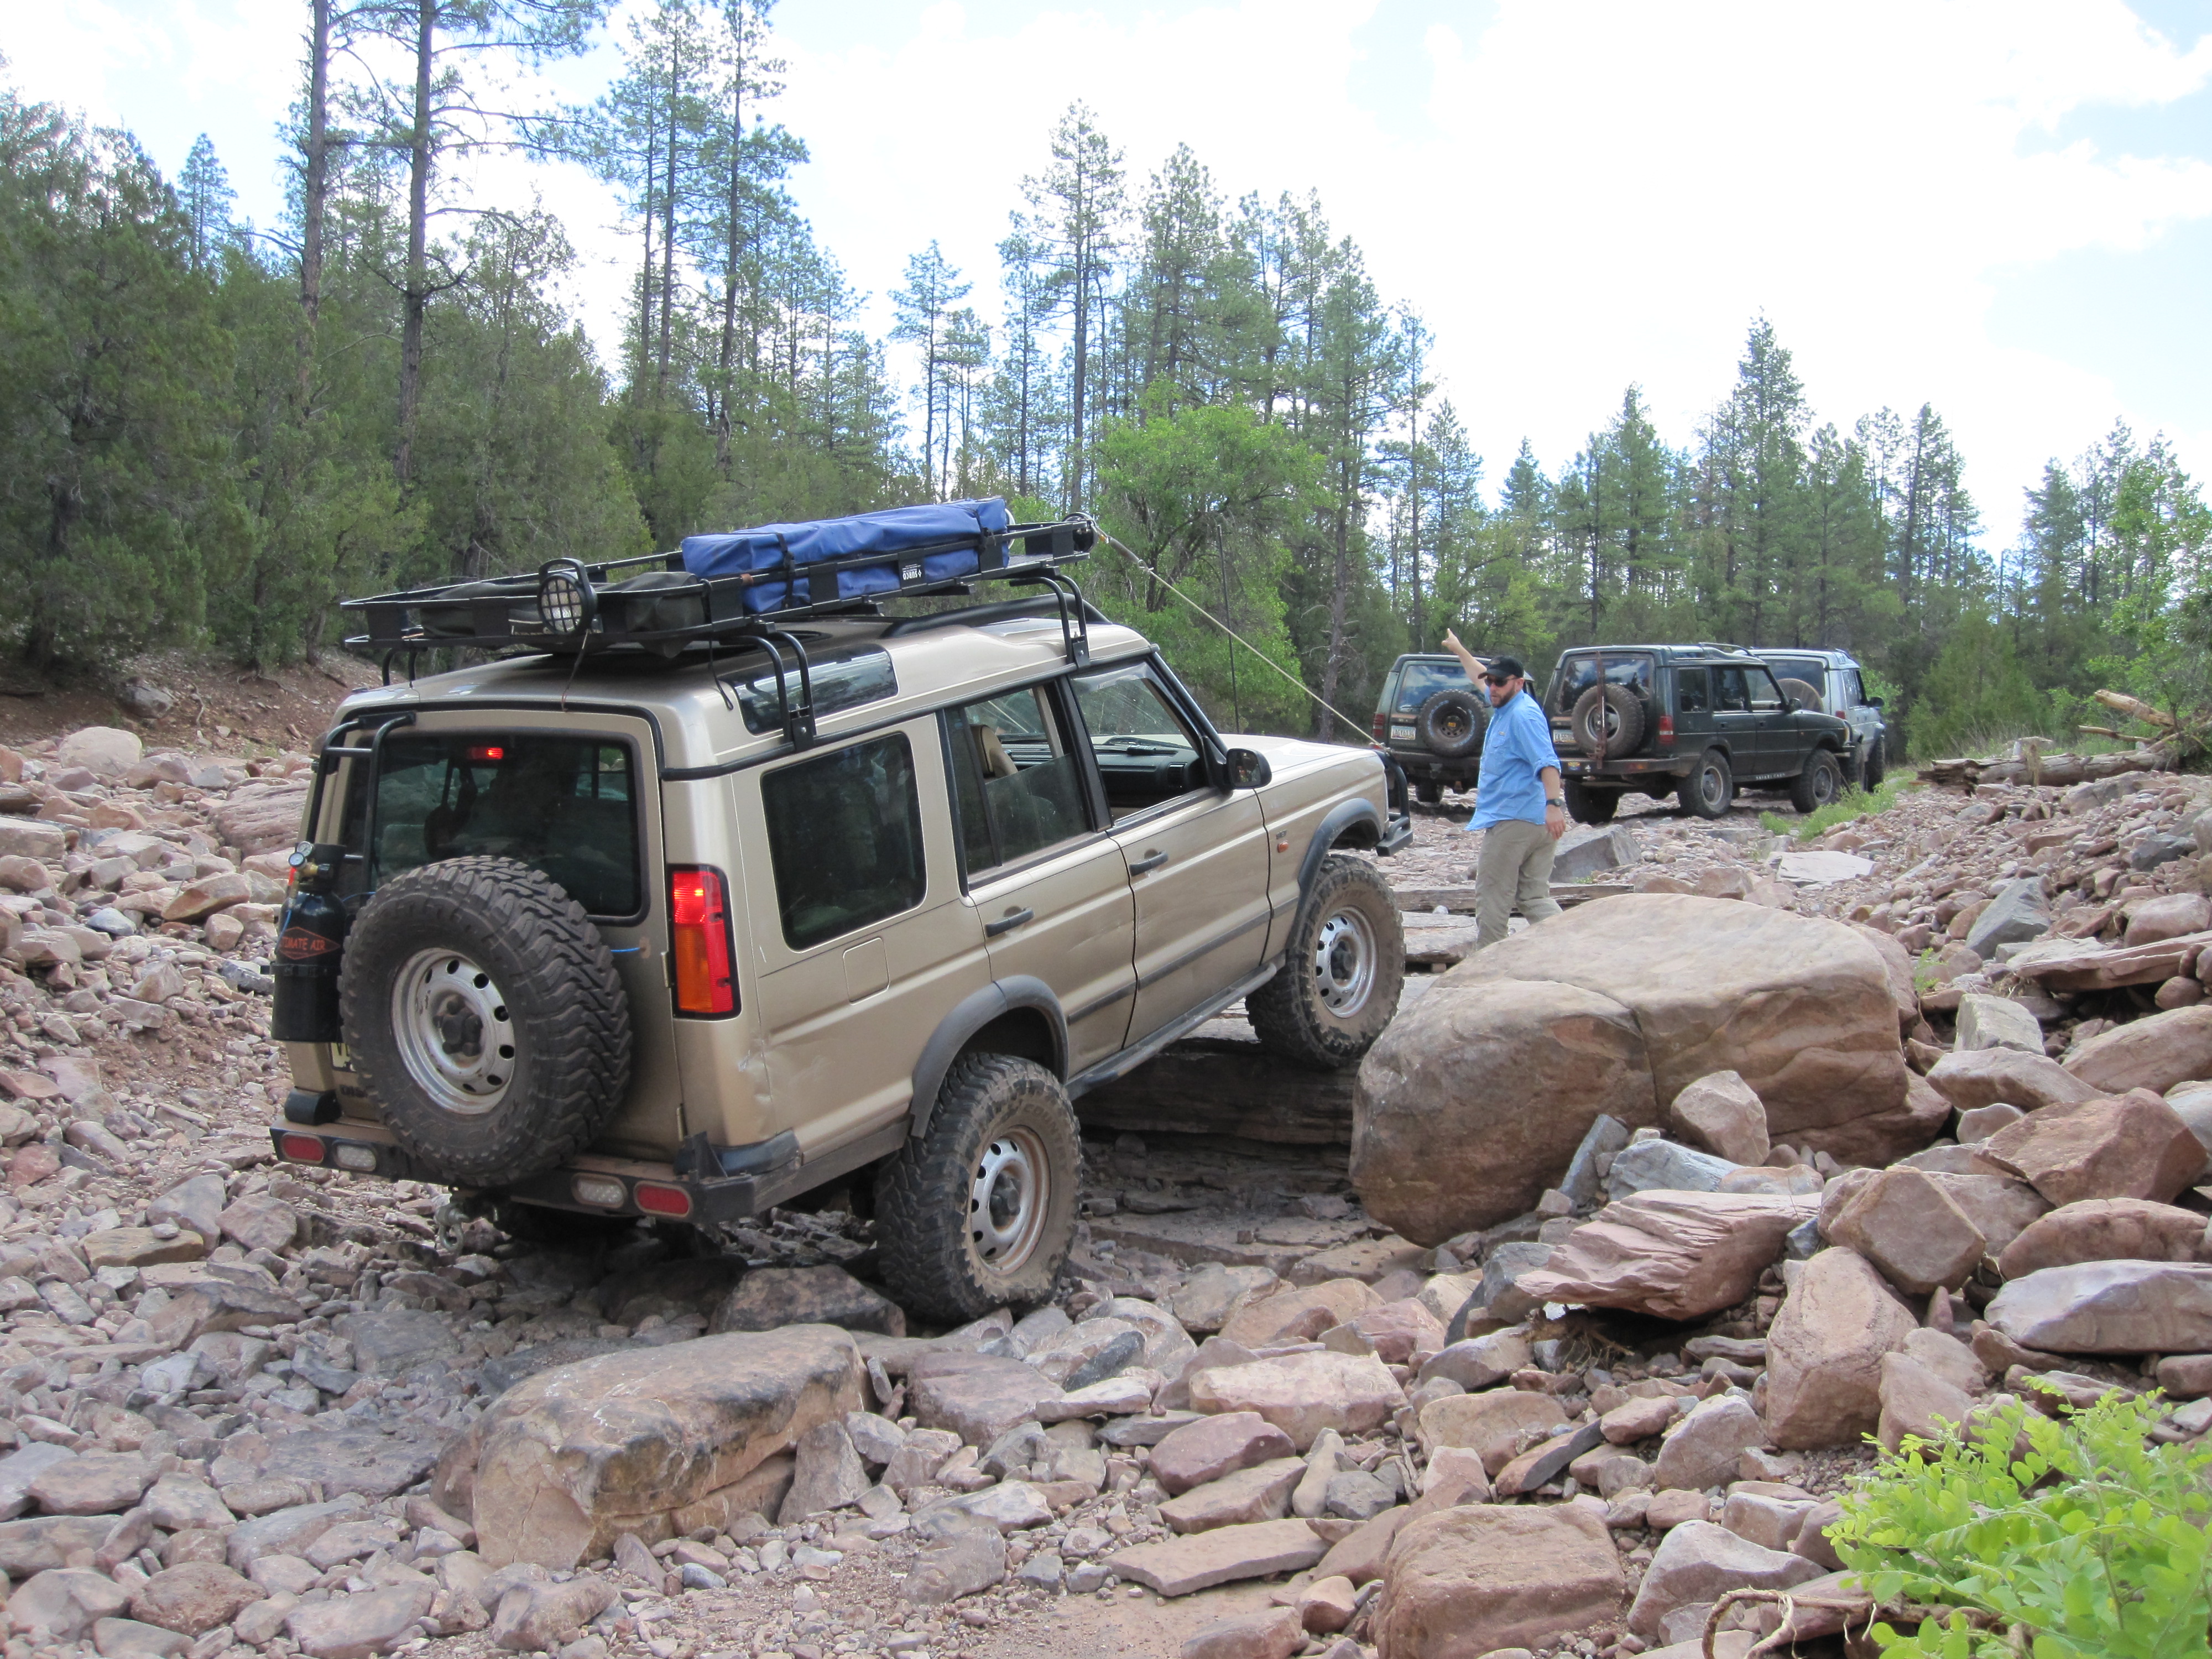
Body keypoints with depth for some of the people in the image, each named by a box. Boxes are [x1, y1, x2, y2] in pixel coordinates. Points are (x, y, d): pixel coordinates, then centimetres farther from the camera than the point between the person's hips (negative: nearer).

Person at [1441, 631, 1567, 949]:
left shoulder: (1523, 715, -14)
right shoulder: (1505, 706, 15)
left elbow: (1547, 762, -26)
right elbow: (1482, 676, 37)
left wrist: (1554, 804, -38)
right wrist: (1459, 651, 48)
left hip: (1512, 820, -10)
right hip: (1536, 821, 10)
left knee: (1492, 897, -1)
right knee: (1535, 896, 7)